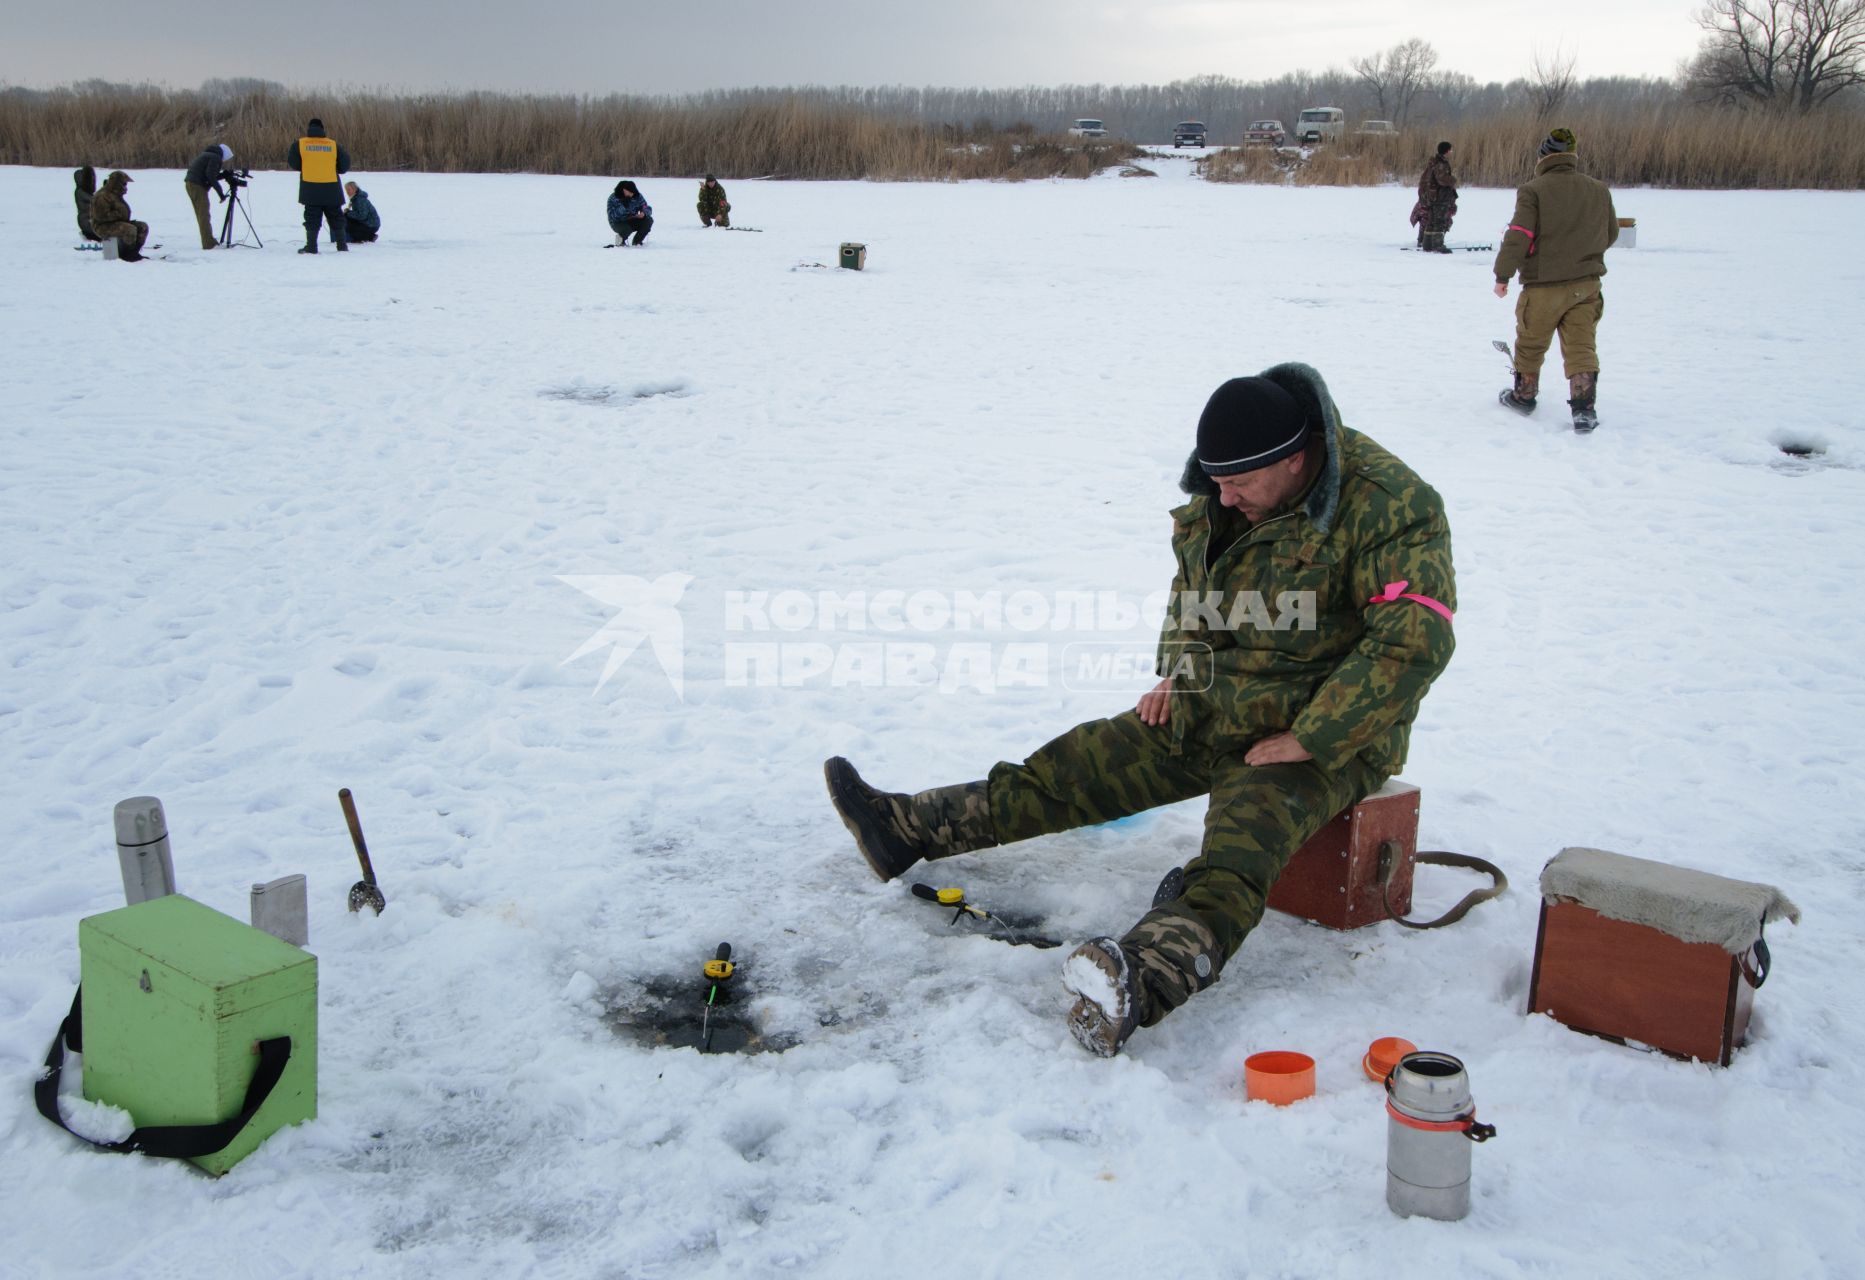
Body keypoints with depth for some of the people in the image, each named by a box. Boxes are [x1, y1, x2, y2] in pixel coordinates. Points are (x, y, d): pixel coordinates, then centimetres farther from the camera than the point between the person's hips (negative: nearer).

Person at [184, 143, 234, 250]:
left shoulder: (207, 155, 21)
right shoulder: (216, 158, -7)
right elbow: (210, 176, -20)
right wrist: (220, 192, -18)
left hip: (190, 183, 9)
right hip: (198, 186, -9)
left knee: (201, 215, 16)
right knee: (204, 216, -6)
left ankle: (210, 240, 23)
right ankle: (208, 244, -7)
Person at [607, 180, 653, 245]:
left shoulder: (637, 196, -5)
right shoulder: (613, 198, -14)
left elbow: (648, 208, -4)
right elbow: (612, 216, -22)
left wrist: (644, 213, -28)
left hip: (632, 221, 4)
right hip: (618, 223, -4)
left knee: (649, 220, -20)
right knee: (626, 229, -38)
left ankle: (637, 241, -1)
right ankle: (621, 239, 1)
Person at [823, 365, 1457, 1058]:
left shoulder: (1389, 507, -22)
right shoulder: (1226, 498, 2)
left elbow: (1415, 641, -29)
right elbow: (1192, 579, 22)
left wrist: (1307, 741, -25)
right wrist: (1180, 665, 7)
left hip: (1327, 732, -7)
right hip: (1216, 708, 8)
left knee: (1240, 848, -33)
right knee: (1080, 765, 4)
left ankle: (1141, 986, -59)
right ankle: (912, 829, 11)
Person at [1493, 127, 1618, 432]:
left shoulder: (1533, 190, -11)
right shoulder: (1599, 190, 6)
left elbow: (1519, 235, -17)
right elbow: (1611, 234, 17)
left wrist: (1503, 275, -8)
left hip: (1543, 286, -4)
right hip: (1587, 284, 4)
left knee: (1530, 344, 16)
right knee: (1581, 346, 4)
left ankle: (1524, 396, 32)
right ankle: (1584, 408, -7)